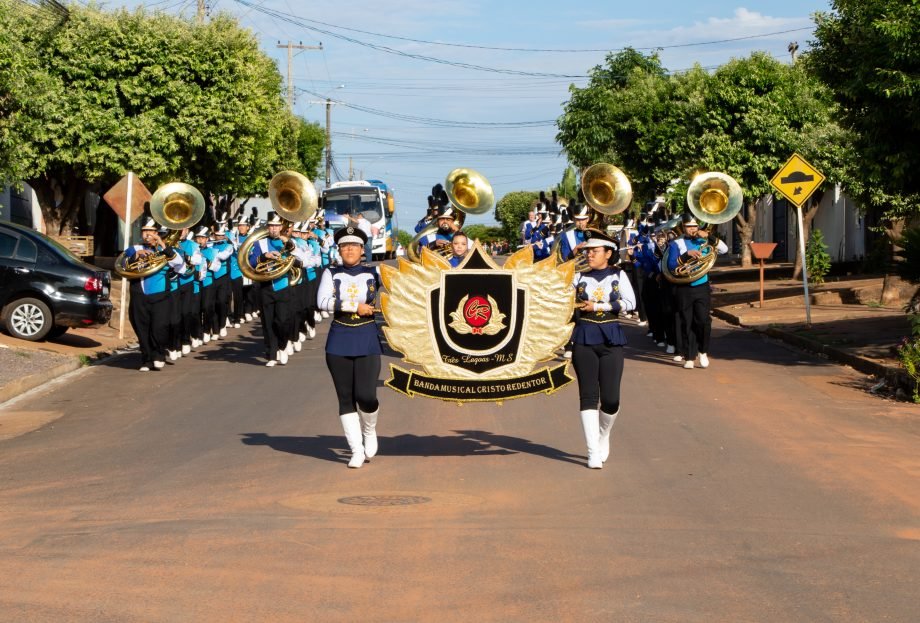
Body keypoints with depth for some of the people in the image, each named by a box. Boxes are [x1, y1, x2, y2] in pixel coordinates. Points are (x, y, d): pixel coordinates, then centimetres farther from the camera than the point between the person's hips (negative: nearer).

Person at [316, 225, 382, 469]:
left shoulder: (374, 273, 6)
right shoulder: (331, 274, 5)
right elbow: (323, 301, -10)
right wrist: (356, 307, -13)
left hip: (367, 341, -1)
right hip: (339, 342, 1)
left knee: (366, 396, -12)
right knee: (346, 399, 2)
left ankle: (370, 431, 19)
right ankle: (357, 450, 11)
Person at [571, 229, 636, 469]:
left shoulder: (618, 276, 6)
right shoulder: (579, 277, 7)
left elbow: (630, 303, -7)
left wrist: (598, 306, -11)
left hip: (611, 340, 0)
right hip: (584, 339, 0)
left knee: (611, 399, -3)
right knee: (588, 395, -4)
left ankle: (603, 437, 25)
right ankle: (593, 451, -2)